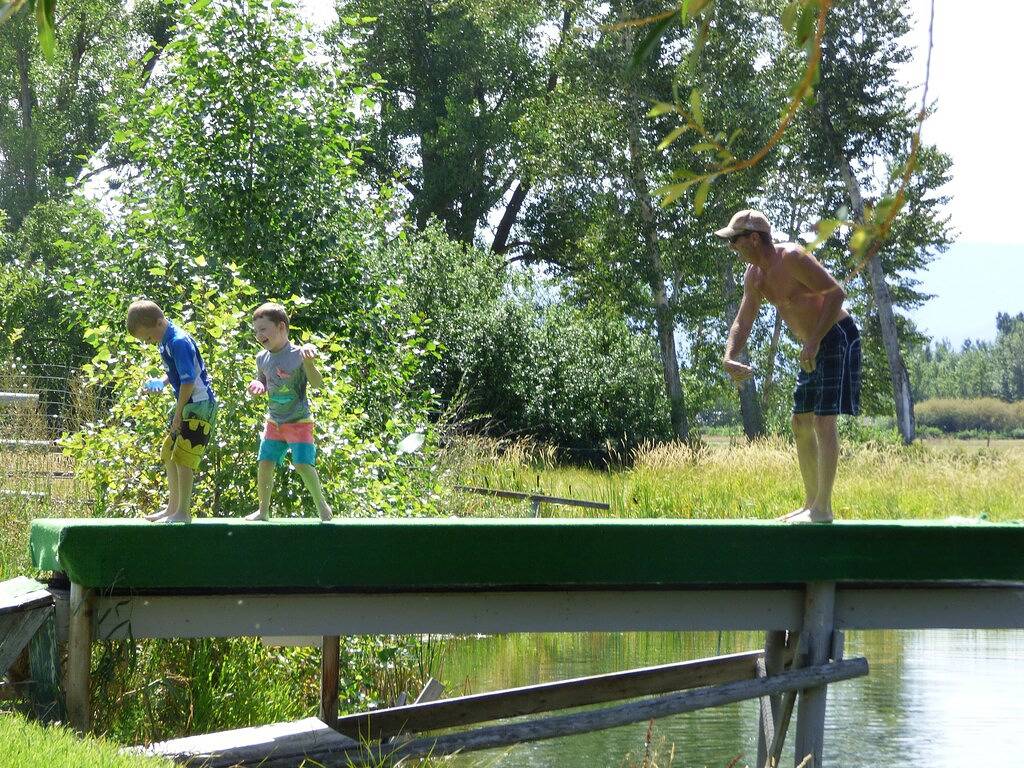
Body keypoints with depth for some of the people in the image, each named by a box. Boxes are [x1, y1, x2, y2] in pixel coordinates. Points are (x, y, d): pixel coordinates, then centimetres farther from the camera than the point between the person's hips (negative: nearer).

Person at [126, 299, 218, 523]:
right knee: (168, 455, 15)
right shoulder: (165, 342, 10)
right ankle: (173, 507, 25)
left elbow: (188, 381, -23)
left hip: (200, 406, -10)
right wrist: (161, 382, 3)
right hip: (186, 404, 10)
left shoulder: (179, 342, -21)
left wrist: (178, 415, -18)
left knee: (183, 458, -12)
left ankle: (184, 512, -7)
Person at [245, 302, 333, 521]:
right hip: (274, 422, 6)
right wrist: (257, 386, -5)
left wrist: (309, 363, -36)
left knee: (303, 464, -15)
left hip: (299, 422, -6)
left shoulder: (298, 355, -15)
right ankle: (263, 510, 16)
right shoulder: (262, 358, 4)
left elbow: (317, 384, -19)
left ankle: (321, 504, 4)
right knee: (264, 464, 2)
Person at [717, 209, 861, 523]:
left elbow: (836, 292, -22)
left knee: (823, 420, -13)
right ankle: (811, 503, 16)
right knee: (801, 424, 10)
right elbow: (742, 322, 10)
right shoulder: (755, 275, 6)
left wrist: (814, 341, -24)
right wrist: (729, 358, -8)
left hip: (837, 336, -10)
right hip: (813, 345, 10)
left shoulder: (792, 258, -21)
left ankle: (823, 508, -13)